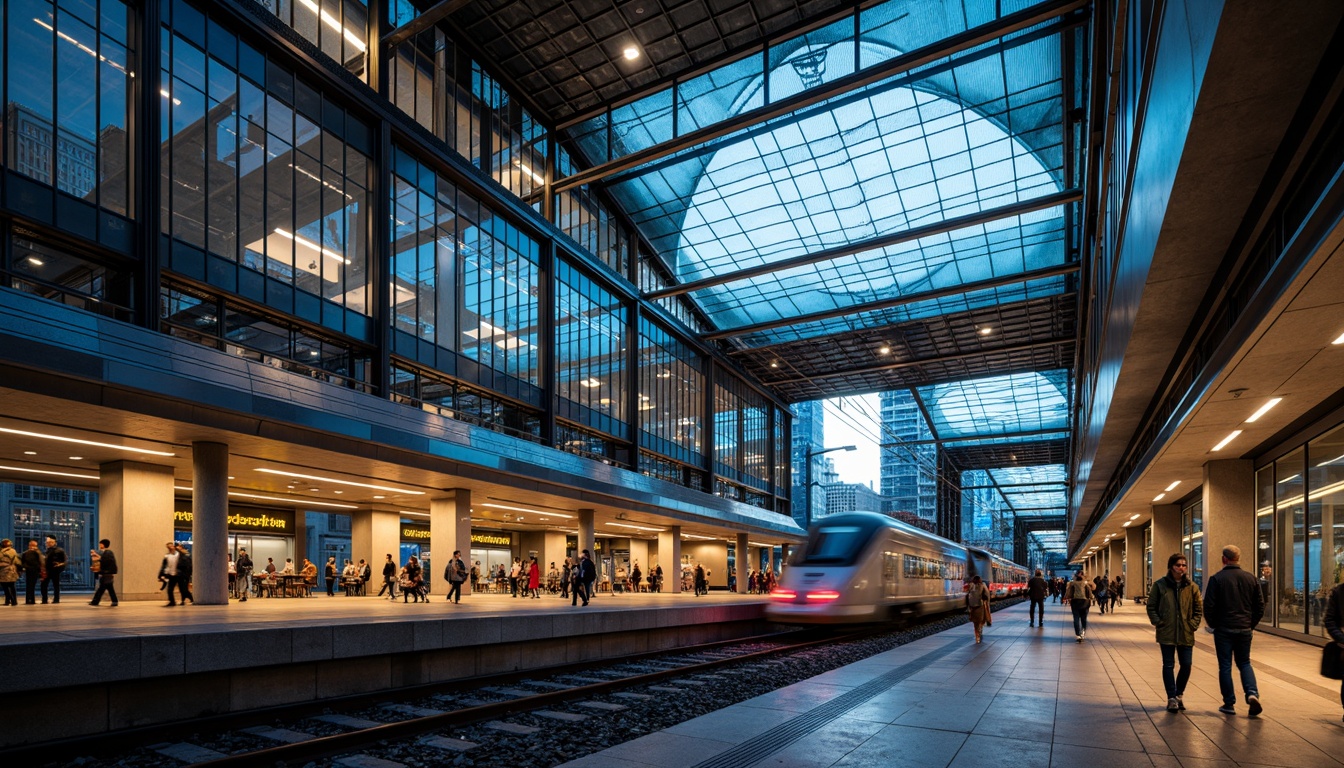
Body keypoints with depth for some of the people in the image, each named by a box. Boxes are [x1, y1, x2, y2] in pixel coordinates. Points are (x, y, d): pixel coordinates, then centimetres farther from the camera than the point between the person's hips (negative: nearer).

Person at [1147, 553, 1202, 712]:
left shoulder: (1191, 587, 1)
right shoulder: (1160, 585, -4)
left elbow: (1199, 608, 9)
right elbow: (1151, 606, 1)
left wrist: (1194, 624, -1)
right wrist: (1158, 623, -7)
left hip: (1186, 634, 2)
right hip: (1166, 633, -2)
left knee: (1186, 665, 5)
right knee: (1168, 665, 2)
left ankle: (1179, 693, 28)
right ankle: (1172, 698, 11)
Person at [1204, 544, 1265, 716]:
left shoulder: (1217, 579, -10)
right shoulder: (1251, 579, 2)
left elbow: (1208, 606, -13)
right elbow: (1260, 605, 5)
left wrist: (1213, 624, 3)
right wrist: (1251, 624, 15)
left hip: (1224, 629, -4)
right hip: (1245, 629, 4)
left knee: (1225, 666, 6)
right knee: (1244, 663, 18)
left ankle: (1229, 703, 9)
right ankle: (1252, 694, -3)